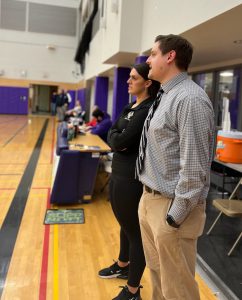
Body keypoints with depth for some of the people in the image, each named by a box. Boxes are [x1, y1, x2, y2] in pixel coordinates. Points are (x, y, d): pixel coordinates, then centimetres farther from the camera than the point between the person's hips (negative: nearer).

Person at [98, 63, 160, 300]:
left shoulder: (148, 110, -18)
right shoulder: (131, 107, 12)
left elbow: (121, 142, -21)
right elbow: (112, 134, 11)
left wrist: (115, 137, -2)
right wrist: (117, 137, -8)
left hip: (133, 179, -9)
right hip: (118, 174, 10)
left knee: (136, 231, 3)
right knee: (125, 225, 25)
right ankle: (123, 266, 47)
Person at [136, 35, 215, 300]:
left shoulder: (190, 99, -19)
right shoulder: (164, 97, 11)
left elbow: (193, 166, -22)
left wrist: (176, 215, -18)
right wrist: (149, 198, 16)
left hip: (169, 205, -9)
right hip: (149, 199, 9)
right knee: (156, 274, 24)